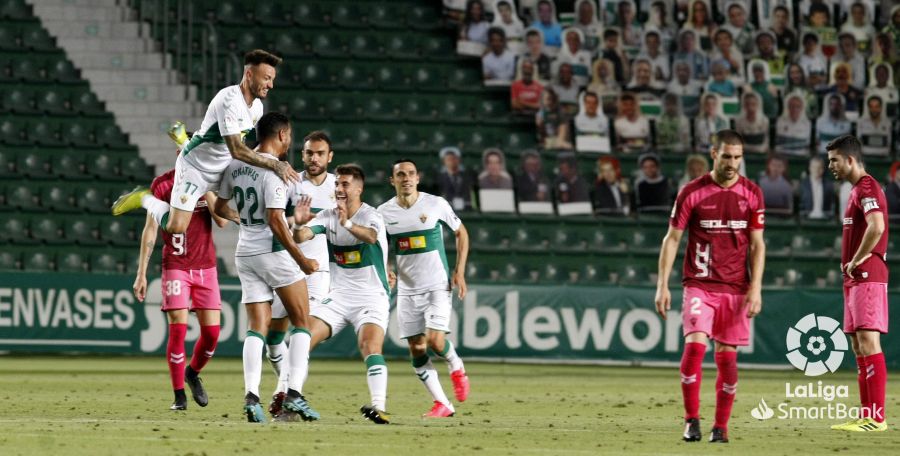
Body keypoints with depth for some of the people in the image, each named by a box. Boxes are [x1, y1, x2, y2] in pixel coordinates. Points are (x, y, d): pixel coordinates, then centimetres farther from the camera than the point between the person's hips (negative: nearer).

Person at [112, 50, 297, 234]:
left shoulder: (257, 106, 0)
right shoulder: (229, 100, -28)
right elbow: (236, 150, -34)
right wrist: (274, 165, -34)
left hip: (221, 169, 8)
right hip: (196, 168, -8)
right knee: (176, 227, -18)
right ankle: (146, 199, 15)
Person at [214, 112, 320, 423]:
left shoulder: (236, 165, 7)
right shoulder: (273, 170, -15)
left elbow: (220, 208, 19)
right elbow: (275, 221, -21)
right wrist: (301, 260, -16)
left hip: (245, 254, 6)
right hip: (274, 252, -6)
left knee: (257, 328, 5)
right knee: (301, 322, 4)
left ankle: (251, 396, -9)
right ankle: (294, 393, -7)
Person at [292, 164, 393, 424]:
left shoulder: (371, 216, -12)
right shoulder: (328, 216, 4)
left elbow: (371, 236, -35)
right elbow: (300, 238, -9)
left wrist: (348, 224, -56)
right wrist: (299, 224, -33)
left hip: (372, 298, -5)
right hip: (338, 296, 5)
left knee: (371, 347, -26)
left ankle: (378, 407, -35)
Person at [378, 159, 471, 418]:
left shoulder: (436, 204, -7)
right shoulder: (384, 212, 0)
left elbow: (461, 233, 6)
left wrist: (459, 271, -2)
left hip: (438, 286, -3)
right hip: (407, 290, 3)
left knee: (435, 341, -18)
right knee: (416, 349, -2)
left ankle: (456, 368, 16)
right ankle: (442, 404, 8)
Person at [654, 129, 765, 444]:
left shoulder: (751, 193, 3)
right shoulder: (692, 193, -2)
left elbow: (757, 244, 6)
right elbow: (672, 239, 2)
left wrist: (755, 288, -4)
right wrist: (662, 285, -4)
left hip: (735, 288, 2)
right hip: (699, 285, -2)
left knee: (727, 356, 2)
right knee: (694, 344, -18)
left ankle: (721, 427, 12)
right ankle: (691, 420, -9)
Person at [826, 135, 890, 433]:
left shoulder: (867, 188, -11)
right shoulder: (858, 190, 21)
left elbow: (876, 227, -27)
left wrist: (855, 262, -17)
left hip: (867, 277, -11)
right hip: (855, 280, 11)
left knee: (868, 340, -14)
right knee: (859, 347, 10)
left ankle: (876, 417, -18)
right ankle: (866, 416, 12)